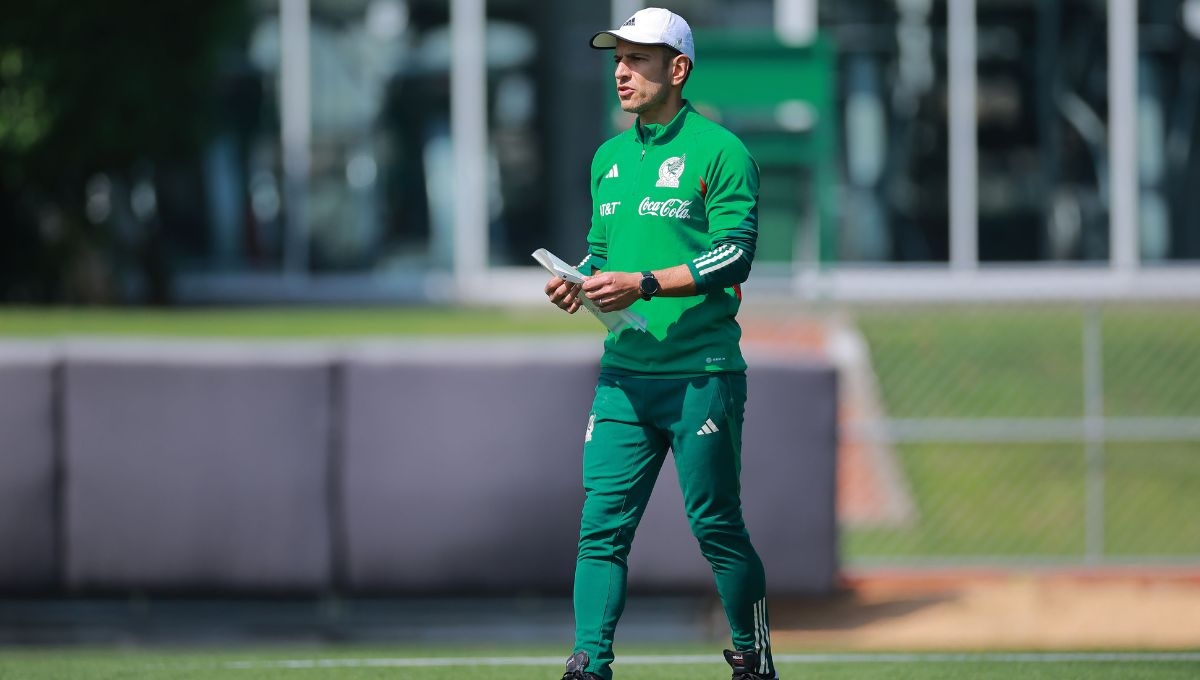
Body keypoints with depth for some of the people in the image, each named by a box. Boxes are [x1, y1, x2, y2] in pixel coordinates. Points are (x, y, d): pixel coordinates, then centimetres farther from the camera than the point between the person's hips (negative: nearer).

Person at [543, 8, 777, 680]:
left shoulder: (719, 151, -5)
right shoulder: (609, 157, 16)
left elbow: (734, 253, -13)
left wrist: (644, 285, -21)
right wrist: (580, 284, 1)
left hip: (702, 375, -6)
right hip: (623, 372, 6)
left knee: (717, 527, 1)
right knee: (602, 525, -4)